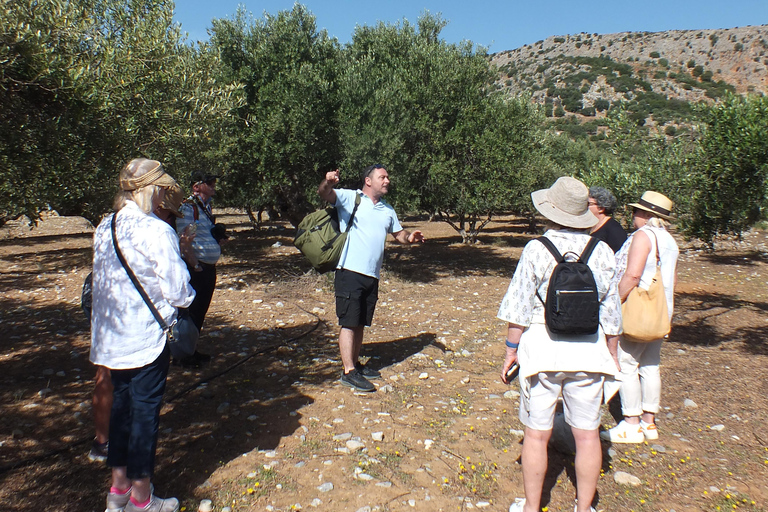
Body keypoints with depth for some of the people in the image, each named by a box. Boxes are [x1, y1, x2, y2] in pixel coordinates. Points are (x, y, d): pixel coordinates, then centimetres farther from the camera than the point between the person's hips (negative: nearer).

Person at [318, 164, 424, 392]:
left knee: (361, 322, 15)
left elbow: (398, 233, 24)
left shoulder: (387, 209, 18)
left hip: (372, 275, 7)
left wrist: (410, 237, 0)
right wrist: (327, 183, -41)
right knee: (349, 322, -4)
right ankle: (348, 372, 2)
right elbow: (324, 194, -17)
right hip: (350, 271, -7)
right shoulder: (349, 197, -2)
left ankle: (355, 364, 27)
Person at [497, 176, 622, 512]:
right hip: (588, 351, 3)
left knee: (537, 433, 9)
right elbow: (612, 313, 7)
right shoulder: (603, 252, 1)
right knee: (587, 433, 14)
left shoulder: (537, 249, -9)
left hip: (542, 349, -3)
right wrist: (613, 354, 19)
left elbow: (519, 310, -8)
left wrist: (511, 351, 2)